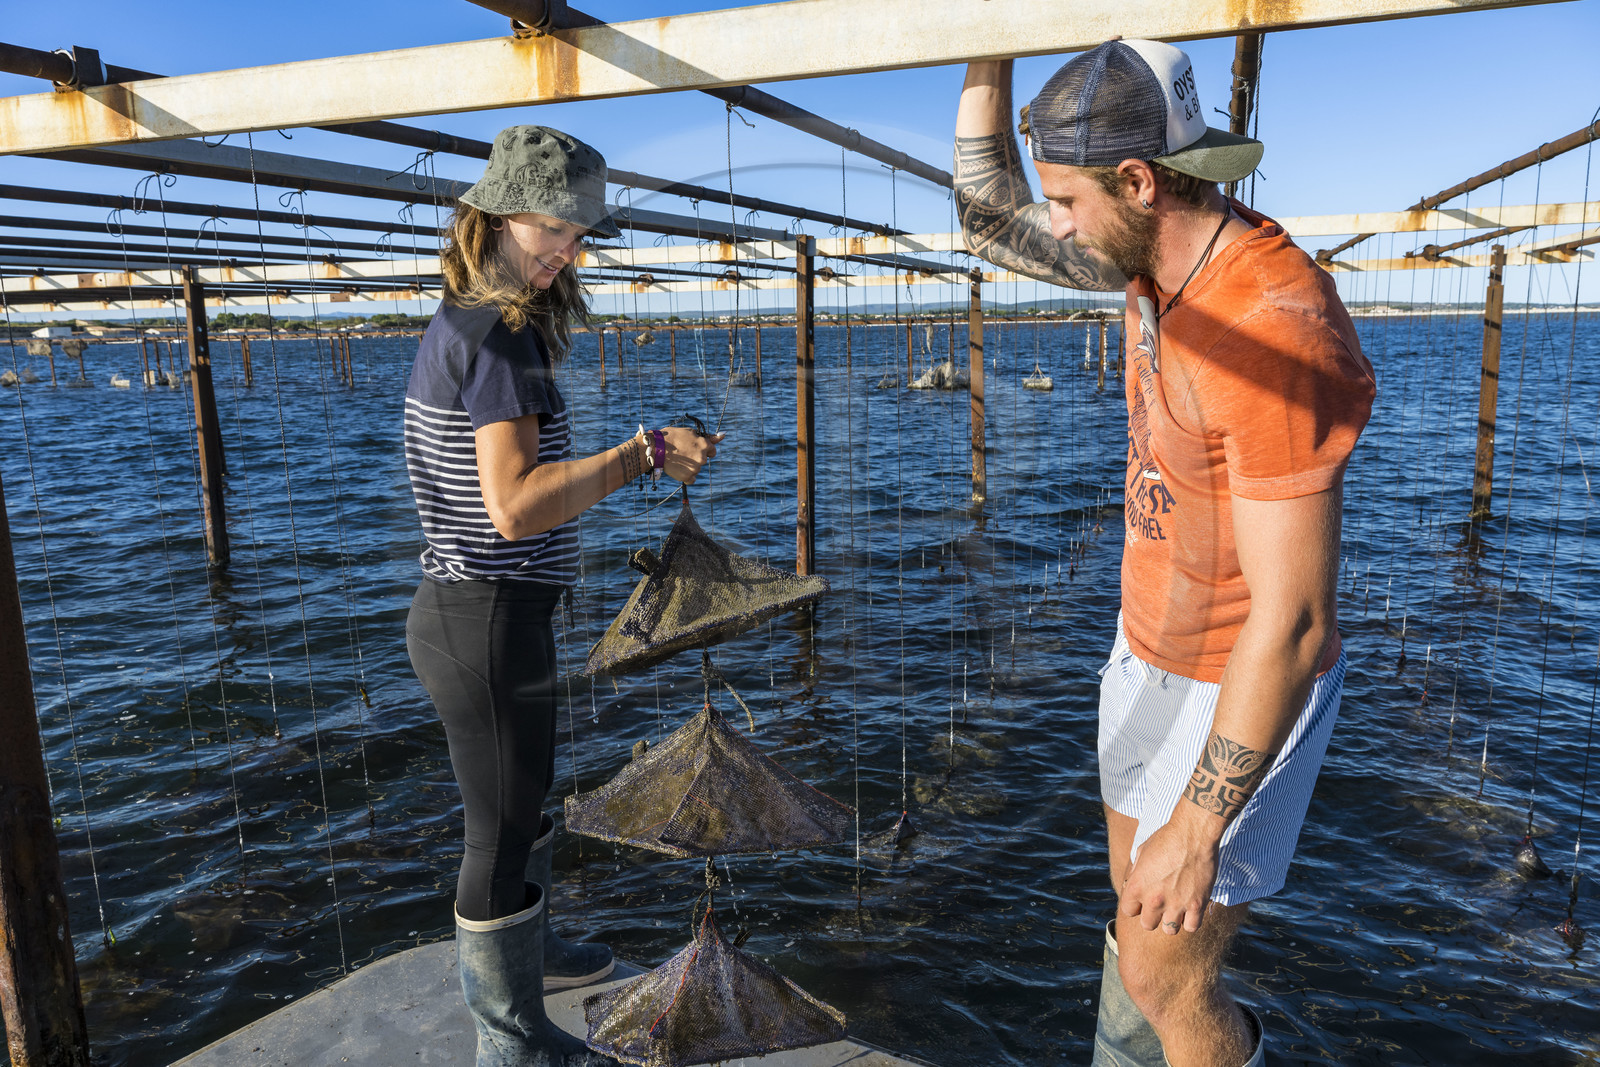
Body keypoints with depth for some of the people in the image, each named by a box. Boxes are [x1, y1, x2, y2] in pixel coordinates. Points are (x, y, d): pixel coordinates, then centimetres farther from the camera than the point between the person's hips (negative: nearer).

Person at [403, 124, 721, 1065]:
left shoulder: (463, 325, 11)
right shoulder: (497, 338, -19)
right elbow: (516, 503, -28)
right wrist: (644, 454, -23)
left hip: (472, 610, 10)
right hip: (491, 618, -10)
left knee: (523, 803, 26)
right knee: (504, 829, 5)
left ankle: (525, 950, 48)